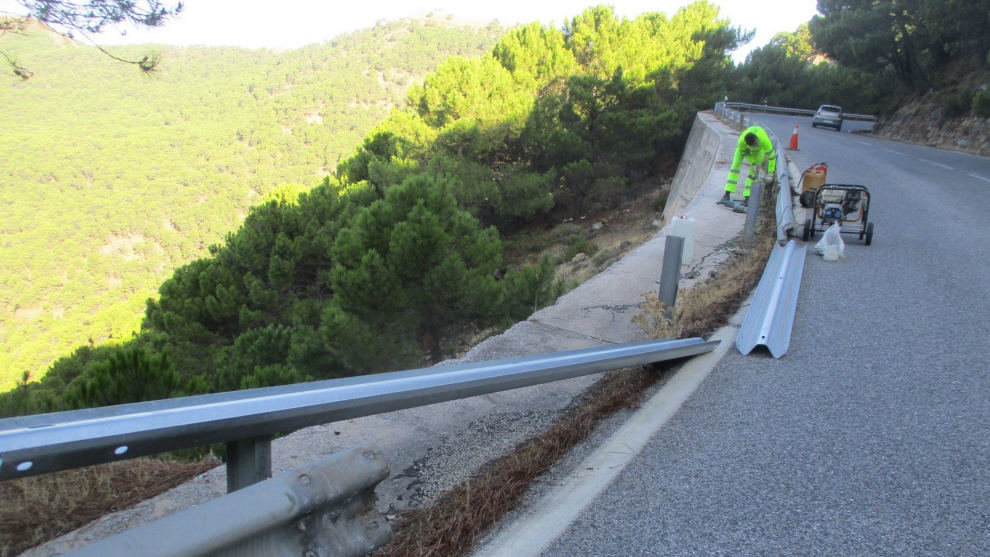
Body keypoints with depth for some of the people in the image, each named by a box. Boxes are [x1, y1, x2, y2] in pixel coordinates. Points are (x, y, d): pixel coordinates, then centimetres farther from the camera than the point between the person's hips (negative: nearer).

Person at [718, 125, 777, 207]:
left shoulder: (764, 140, -44)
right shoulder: (741, 140, -40)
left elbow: (771, 155, -34)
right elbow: (742, 152, -19)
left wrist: (771, 172, -32)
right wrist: (753, 163, -23)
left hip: (760, 149, -1)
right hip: (744, 147, 1)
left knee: (753, 171, -12)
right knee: (735, 165, -12)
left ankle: (747, 197, -9)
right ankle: (726, 195, -14)